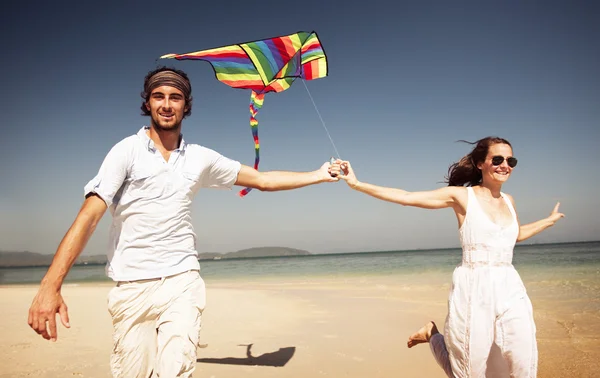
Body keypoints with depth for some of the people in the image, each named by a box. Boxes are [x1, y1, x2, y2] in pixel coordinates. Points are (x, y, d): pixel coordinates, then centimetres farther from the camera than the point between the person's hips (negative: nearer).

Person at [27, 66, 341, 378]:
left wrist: (319, 175, 17)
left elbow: (263, 180, 16)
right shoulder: (127, 151, -1)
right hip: (131, 286, -1)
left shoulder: (201, 158, 9)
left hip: (182, 282, 2)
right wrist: (50, 285, -21)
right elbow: (89, 216, -11)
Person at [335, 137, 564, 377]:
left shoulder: (508, 201, 11)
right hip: (473, 291, -5)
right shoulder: (461, 195, -5)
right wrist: (356, 184, -12)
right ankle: (432, 335, 31)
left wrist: (550, 220, 41)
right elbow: (406, 197, -9)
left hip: (511, 291, 5)